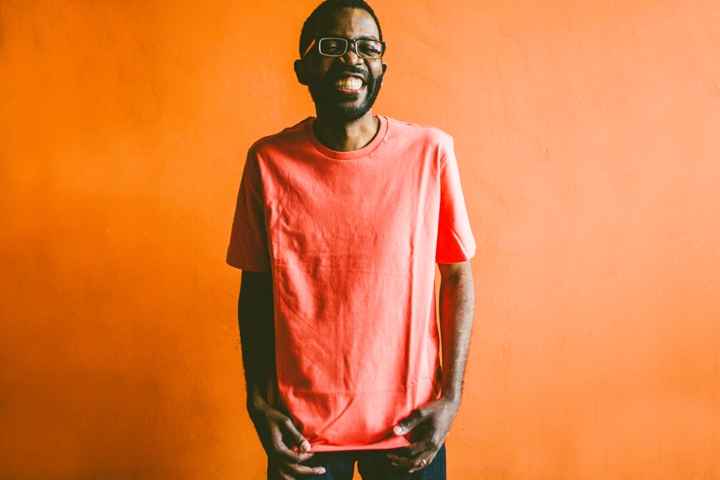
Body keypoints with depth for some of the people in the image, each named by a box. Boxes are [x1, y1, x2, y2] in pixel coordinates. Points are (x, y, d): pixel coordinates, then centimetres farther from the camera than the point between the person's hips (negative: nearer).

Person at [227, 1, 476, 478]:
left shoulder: (430, 152, -9)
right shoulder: (268, 161, -7)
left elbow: (458, 277, -2)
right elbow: (256, 290, 1)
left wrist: (451, 399, -6)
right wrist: (259, 407, -2)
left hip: (409, 423, 0)